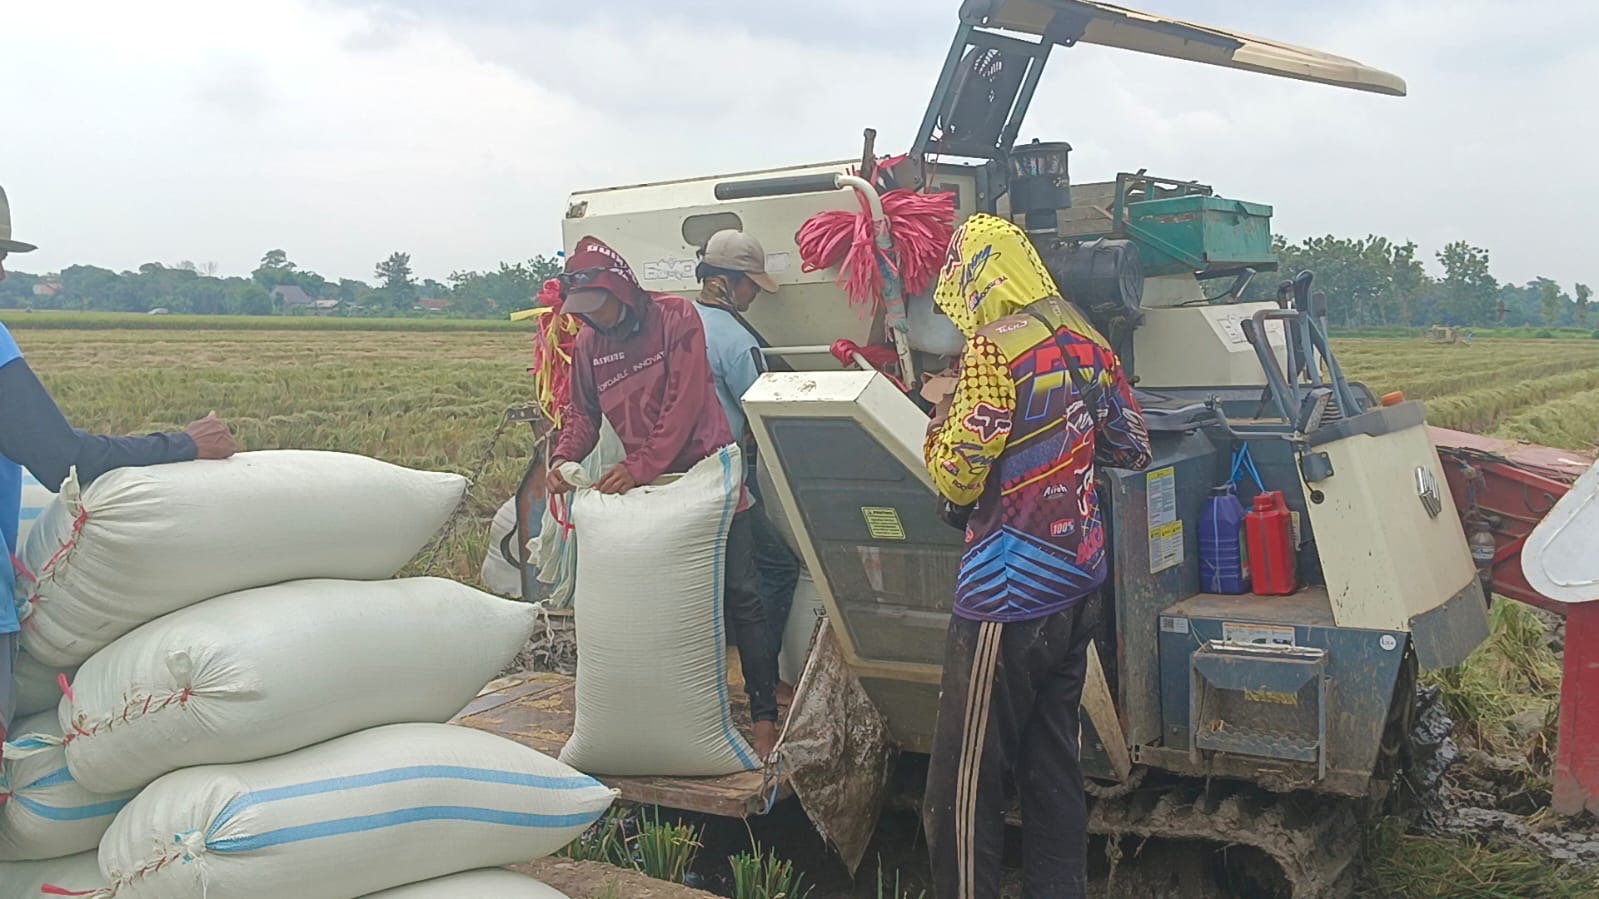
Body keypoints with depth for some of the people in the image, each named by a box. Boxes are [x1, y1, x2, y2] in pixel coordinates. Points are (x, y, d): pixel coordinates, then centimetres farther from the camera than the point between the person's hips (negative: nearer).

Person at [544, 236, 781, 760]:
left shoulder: (676, 319, -9)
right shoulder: (588, 344, 7)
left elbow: (685, 402, -16)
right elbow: (582, 413, 12)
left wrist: (641, 466, -23)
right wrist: (564, 458, -9)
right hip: (645, 488, 5)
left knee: (739, 598, -4)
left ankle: (764, 716, 1)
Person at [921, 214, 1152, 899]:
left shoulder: (995, 349, -15)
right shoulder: (1085, 341, 7)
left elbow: (956, 481, -15)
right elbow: (1132, 448, 17)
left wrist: (943, 418, 2)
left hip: (1009, 597, -8)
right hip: (1076, 584, 9)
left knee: (964, 786, -1)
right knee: (1053, 765, 17)